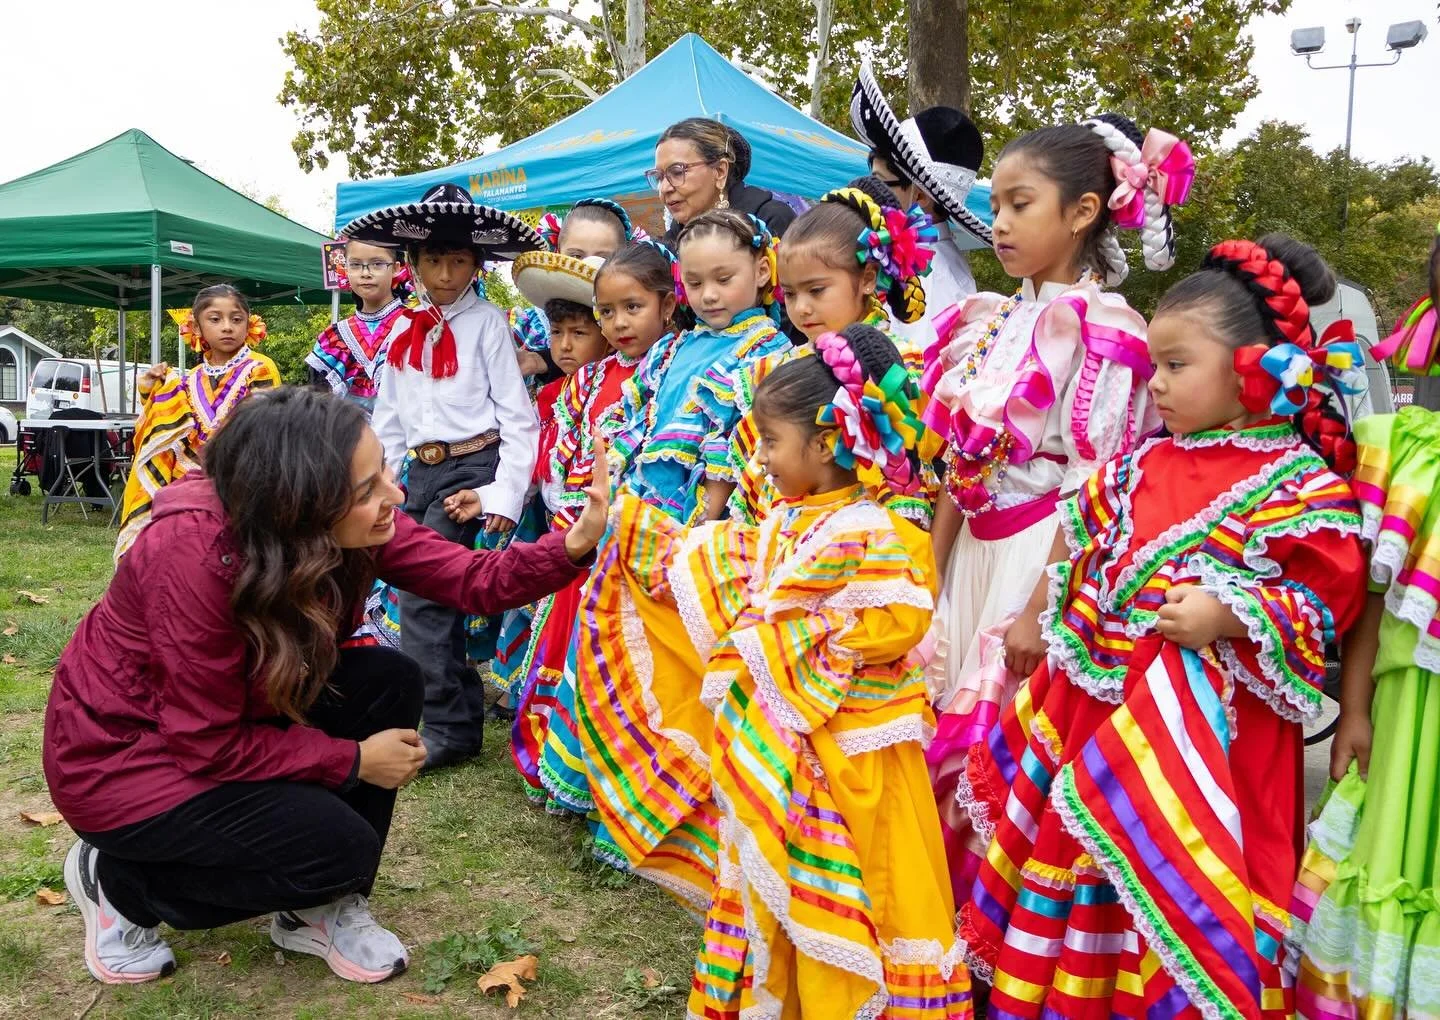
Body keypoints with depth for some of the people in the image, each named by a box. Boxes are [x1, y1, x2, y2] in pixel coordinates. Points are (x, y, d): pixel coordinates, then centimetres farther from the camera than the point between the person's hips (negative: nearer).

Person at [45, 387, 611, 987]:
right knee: (340, 846, -17)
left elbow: (474, 580, -13)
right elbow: (211, 746, -26)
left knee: (390, 681, -12)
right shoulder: (197, 557, -34)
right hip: (119, 758, -7)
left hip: (234, 712, 7)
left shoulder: (350, 524, -16)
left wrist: (573, 546, -30)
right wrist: (356, 760, -19)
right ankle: (119, 880, 6)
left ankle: (317, 909, 4)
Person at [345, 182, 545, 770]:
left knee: (421, 590, -14)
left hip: (471, 465, -6)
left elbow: (518, 416, -8)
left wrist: (504, 494, -14)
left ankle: (443, 726, -5)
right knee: (438, 593, 10)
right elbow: (387, 418, 17)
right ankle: (462, 713, 24)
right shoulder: (404, 331, 13)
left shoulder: (487, 323, -4)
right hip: (420, 472, 7)